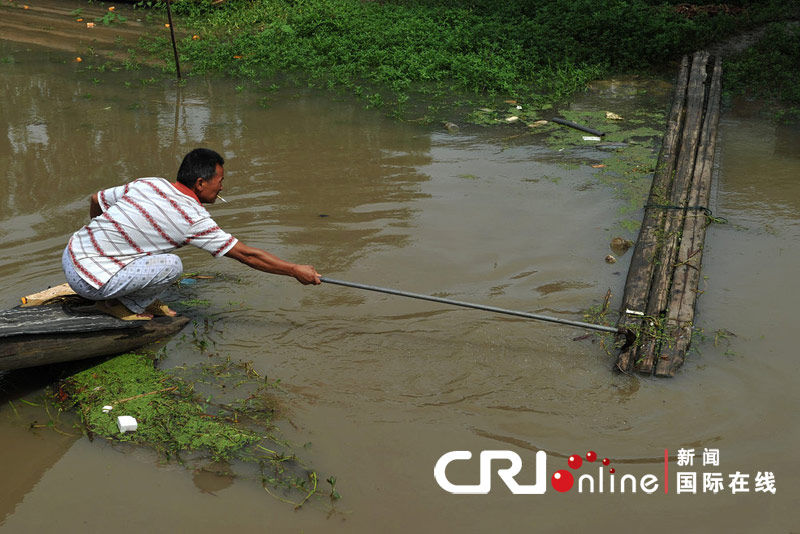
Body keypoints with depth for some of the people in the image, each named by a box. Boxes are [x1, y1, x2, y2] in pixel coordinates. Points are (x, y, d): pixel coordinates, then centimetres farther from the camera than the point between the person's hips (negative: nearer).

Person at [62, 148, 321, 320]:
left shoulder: (149, 183, 5)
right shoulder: (192, 218, -14)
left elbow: (96, 200, 19)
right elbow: (246, 254, -10)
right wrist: (295, 270, -1)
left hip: (72, 251, 8)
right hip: (88, 279, -8)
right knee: (172, 265, -16)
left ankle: (144, 300, 21)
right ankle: (123, 306, 3)